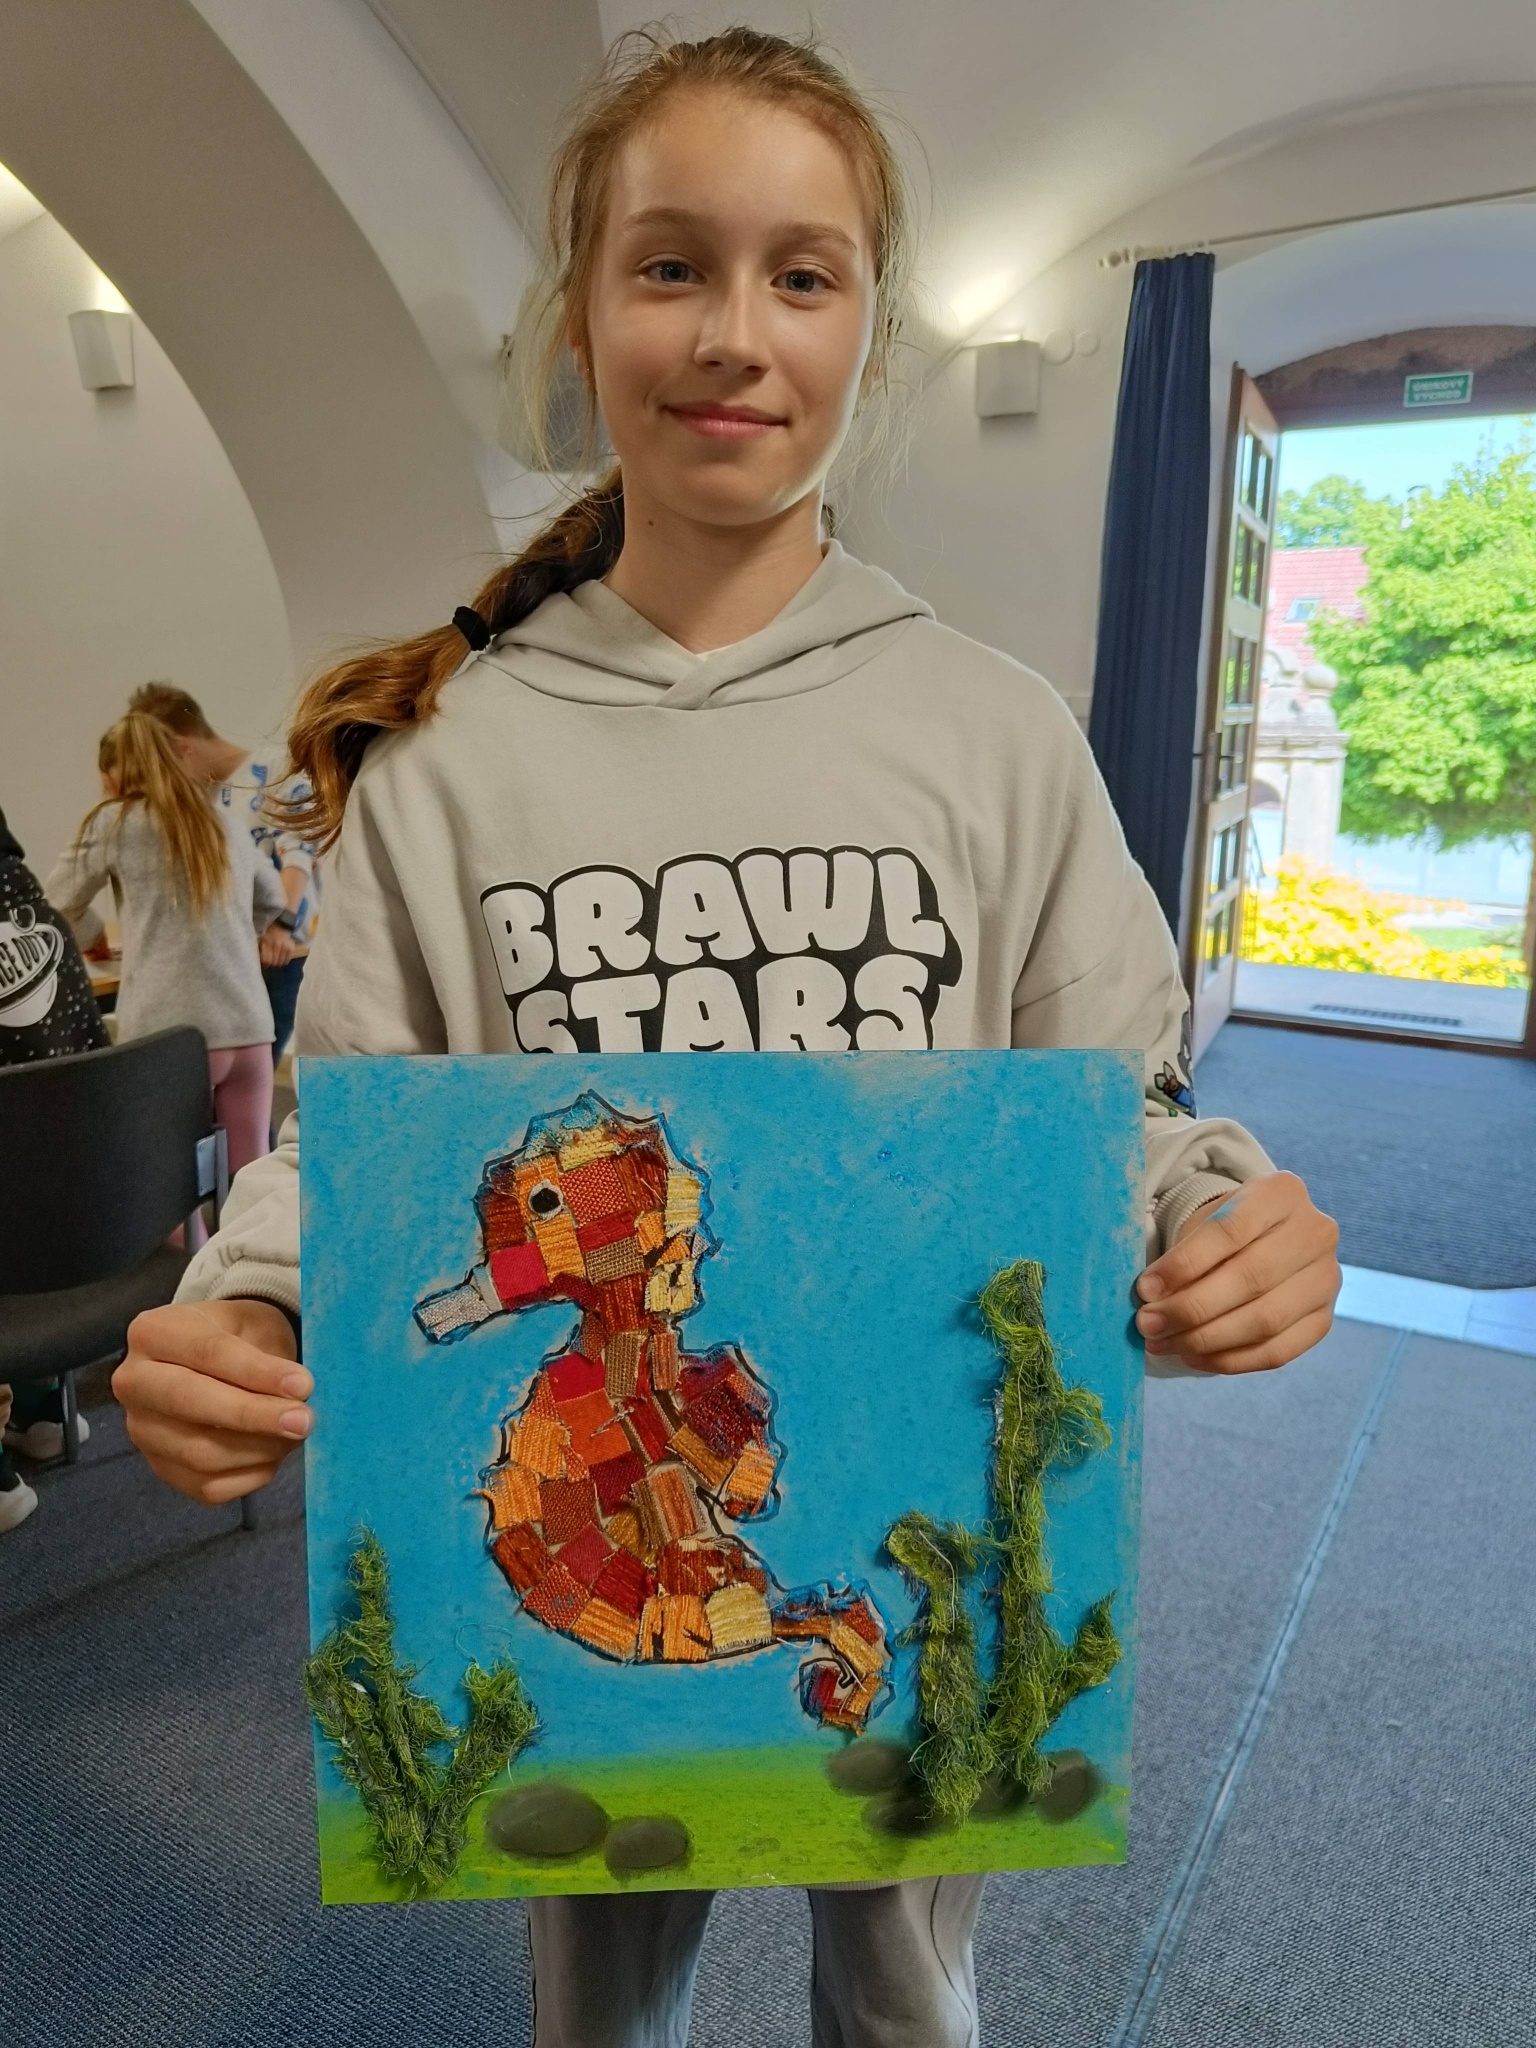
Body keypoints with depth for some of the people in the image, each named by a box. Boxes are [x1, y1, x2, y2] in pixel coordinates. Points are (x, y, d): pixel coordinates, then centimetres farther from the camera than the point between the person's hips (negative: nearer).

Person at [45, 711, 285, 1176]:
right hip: (250, 1027, 4)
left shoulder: (113, 822, 3)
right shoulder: (228, 826, 15)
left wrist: (96, 937, 33)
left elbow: (56, 906, 15)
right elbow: (273, 899, 31)